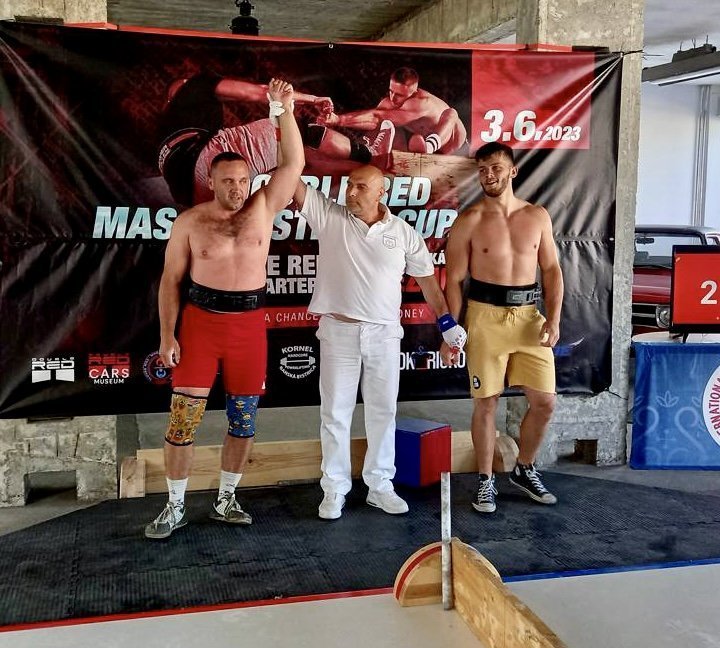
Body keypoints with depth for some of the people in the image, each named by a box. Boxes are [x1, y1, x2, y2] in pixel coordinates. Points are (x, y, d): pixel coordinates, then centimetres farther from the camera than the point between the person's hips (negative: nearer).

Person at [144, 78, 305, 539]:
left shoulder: (263, 209, 2)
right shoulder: (190, 222, -2)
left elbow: (294, 164, -6)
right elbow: (171, 280, 0)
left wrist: (285, 111, -14)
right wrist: (167, 334, -6)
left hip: (249, 324, 2)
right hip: (199, 321, -2)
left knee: (244, 418, 8)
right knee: (184, 415, -2)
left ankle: (226, 499, 25)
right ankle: (176, 507, 12)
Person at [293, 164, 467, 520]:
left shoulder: (404, 233, 3)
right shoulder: (328, 216, 0)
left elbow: (426, 278, 10)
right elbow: (292, 183, -8)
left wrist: (446, 321, 8)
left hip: (384, 333, 1)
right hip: (338, 330, -1)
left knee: (383, 411, 9)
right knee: (335, 412, 5)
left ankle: (380, 485, 22)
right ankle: (334, 489, 17)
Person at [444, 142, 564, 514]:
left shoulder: (537, 216, 7)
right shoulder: (469, 221, -1)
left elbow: (551, 269, 8)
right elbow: (454, 280, -2)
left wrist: (554, 318, -3)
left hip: (529, 316, 3)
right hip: (485, 316, -3)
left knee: (544, 402, 4)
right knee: (485, 403, 4)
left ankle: (525, 470, 27)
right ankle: (485, 480, 20)